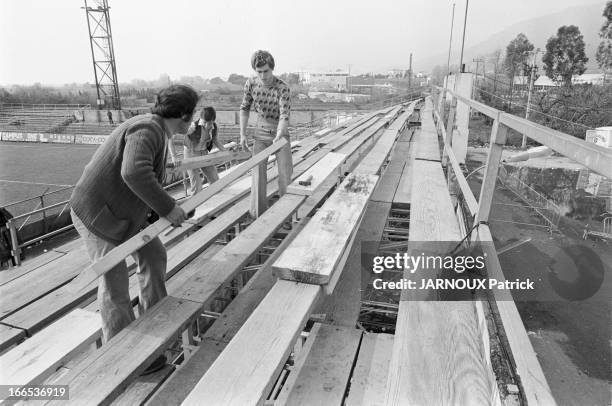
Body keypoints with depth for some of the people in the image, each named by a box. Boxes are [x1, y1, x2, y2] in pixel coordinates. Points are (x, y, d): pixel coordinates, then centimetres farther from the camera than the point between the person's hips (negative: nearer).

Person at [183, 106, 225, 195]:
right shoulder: (194, 127, -29)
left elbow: (216, 141, 9)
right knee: (196, 185, -8)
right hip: (191, 154, -5)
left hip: (204, 153, 5)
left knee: (215, 180, 11)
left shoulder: (215, 128, -13)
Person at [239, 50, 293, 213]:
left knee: (286, 171, -3)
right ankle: (256, 210, 7)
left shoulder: (283, 88, -20)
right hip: (260, 133, 2)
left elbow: (284, 116, -28)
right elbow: (245, 108, 3)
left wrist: (277, 139, -43)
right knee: (258, 170, -2)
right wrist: (242, 134, -2)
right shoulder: (251, 83, -8)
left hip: (280, 132, -2)